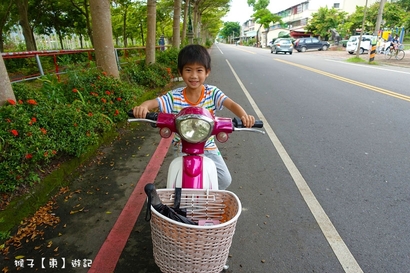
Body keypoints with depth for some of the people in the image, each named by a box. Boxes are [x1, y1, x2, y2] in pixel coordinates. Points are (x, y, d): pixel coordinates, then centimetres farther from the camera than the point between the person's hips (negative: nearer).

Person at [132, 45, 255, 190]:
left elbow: (231, 104, -22)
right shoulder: (174, 96, -10)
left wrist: (244, 116, -43)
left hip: (208, 147, 1)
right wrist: (143, 106, -43)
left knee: (225, 179, -4)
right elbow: (153, 102, -19)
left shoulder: (212, 92, -10)